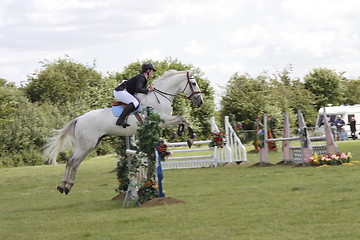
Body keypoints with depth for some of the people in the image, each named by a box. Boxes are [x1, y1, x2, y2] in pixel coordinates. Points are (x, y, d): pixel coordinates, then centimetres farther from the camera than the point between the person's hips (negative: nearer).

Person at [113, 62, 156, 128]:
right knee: (135, 103, -29)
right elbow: (138, 89, -30)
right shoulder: (141, 78, -17)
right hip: (120, 91, -11)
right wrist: (148, 90, -17)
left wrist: (148, 88, 1)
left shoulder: (144, 78, 15)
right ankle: (120, 120, -32)